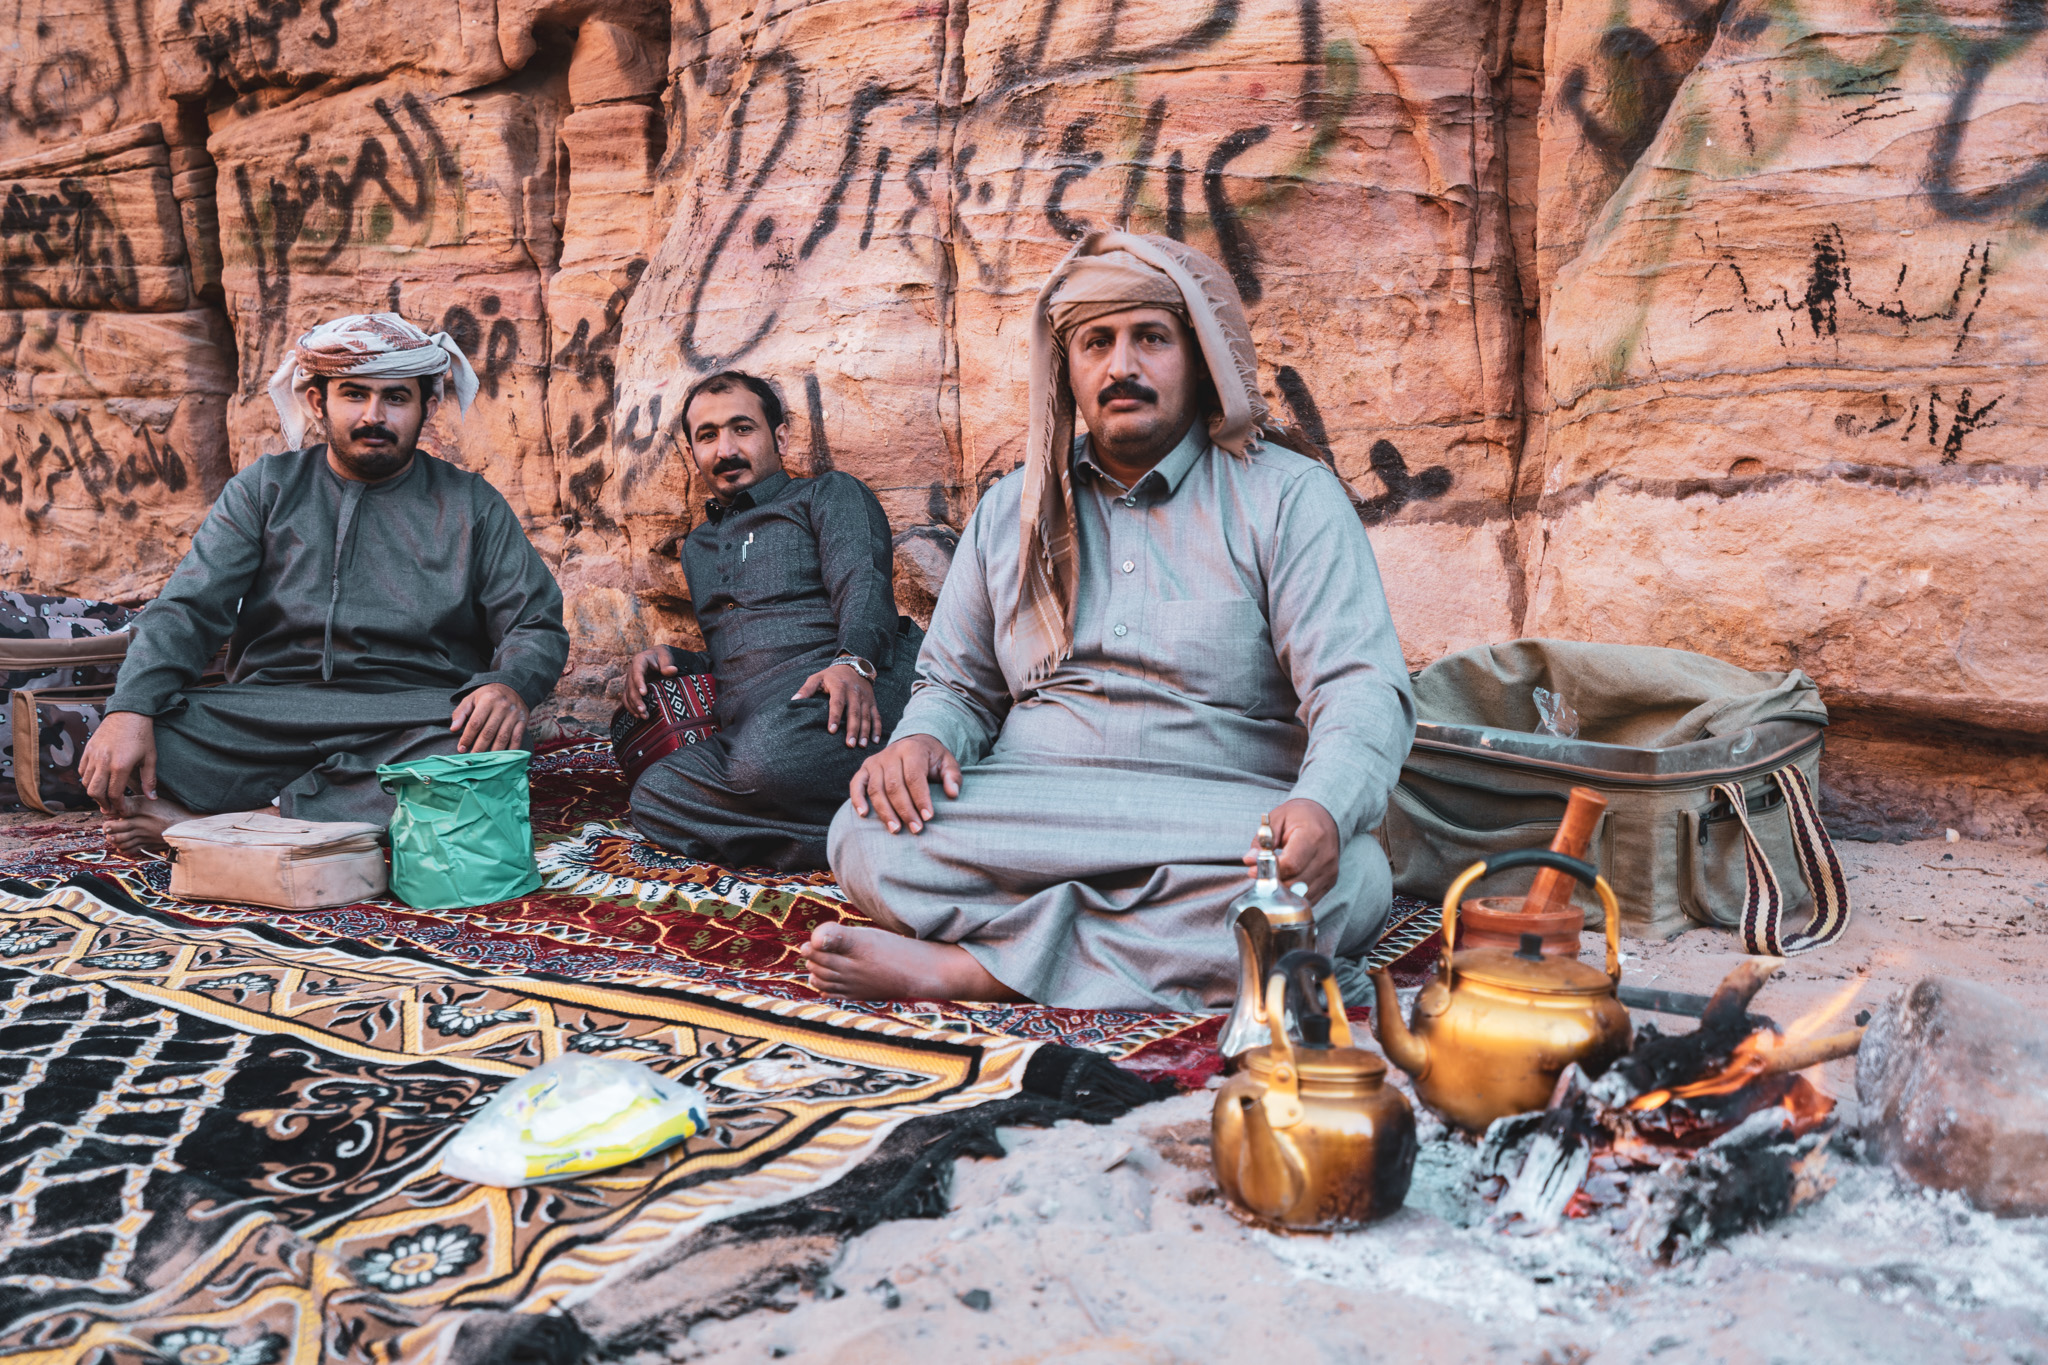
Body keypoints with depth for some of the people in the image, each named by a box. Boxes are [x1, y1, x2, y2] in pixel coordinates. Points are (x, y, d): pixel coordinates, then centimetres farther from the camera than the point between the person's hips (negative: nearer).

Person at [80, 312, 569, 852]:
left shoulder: (472, 506, 12)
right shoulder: (265, 488, 14)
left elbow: (538, 628, 7)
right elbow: (186, 610, 4)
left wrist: (508, 685, -19)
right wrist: (130, 708, -16)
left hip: (413, 716, 0)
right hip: (267, 714, 1)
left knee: (482, 755, -37)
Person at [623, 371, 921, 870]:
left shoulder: (830, 494, 15)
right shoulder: (696, 548, 35)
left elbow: (862, 580, -4)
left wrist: (854, 661, -26)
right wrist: (668, 658, 14)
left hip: (846, 691, -6)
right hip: (744, 725, 6)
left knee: (767, 757, -41)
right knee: (653, 795, -27)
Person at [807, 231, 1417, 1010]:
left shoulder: (1290, 497, 5)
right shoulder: (1011, 510, 18)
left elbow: (1363, 690, -6)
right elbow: (958, 686, 23)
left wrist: (1324, 806, -29)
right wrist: (924, 737, -4)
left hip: (1225, 820, -1)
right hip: (1026, 823, 2)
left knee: (1345, 880, -35)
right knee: (868, 834, -26)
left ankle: (972, 968, -29)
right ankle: (1186, 946, -26)